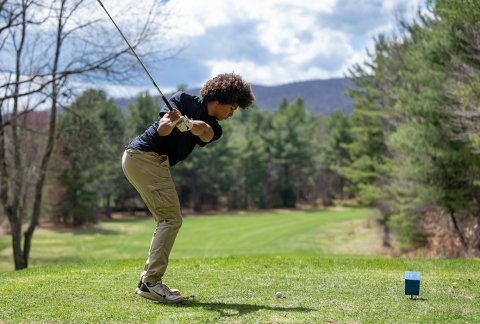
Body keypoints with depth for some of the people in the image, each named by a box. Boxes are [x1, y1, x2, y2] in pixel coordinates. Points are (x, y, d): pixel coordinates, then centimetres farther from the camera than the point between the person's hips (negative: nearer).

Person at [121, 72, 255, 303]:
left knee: (167, 220, 11)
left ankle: (148, 280, 13)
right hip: (143, 155, -8)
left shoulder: (213, 129, 13)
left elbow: (205, 133, -13)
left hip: (156, 163, 8)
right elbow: (162, 130, -16)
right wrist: (171, 122, -39)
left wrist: (188, 124, -36)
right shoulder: (184, 100, -2)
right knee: (171, 219, -13)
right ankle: (151, 282, -15)